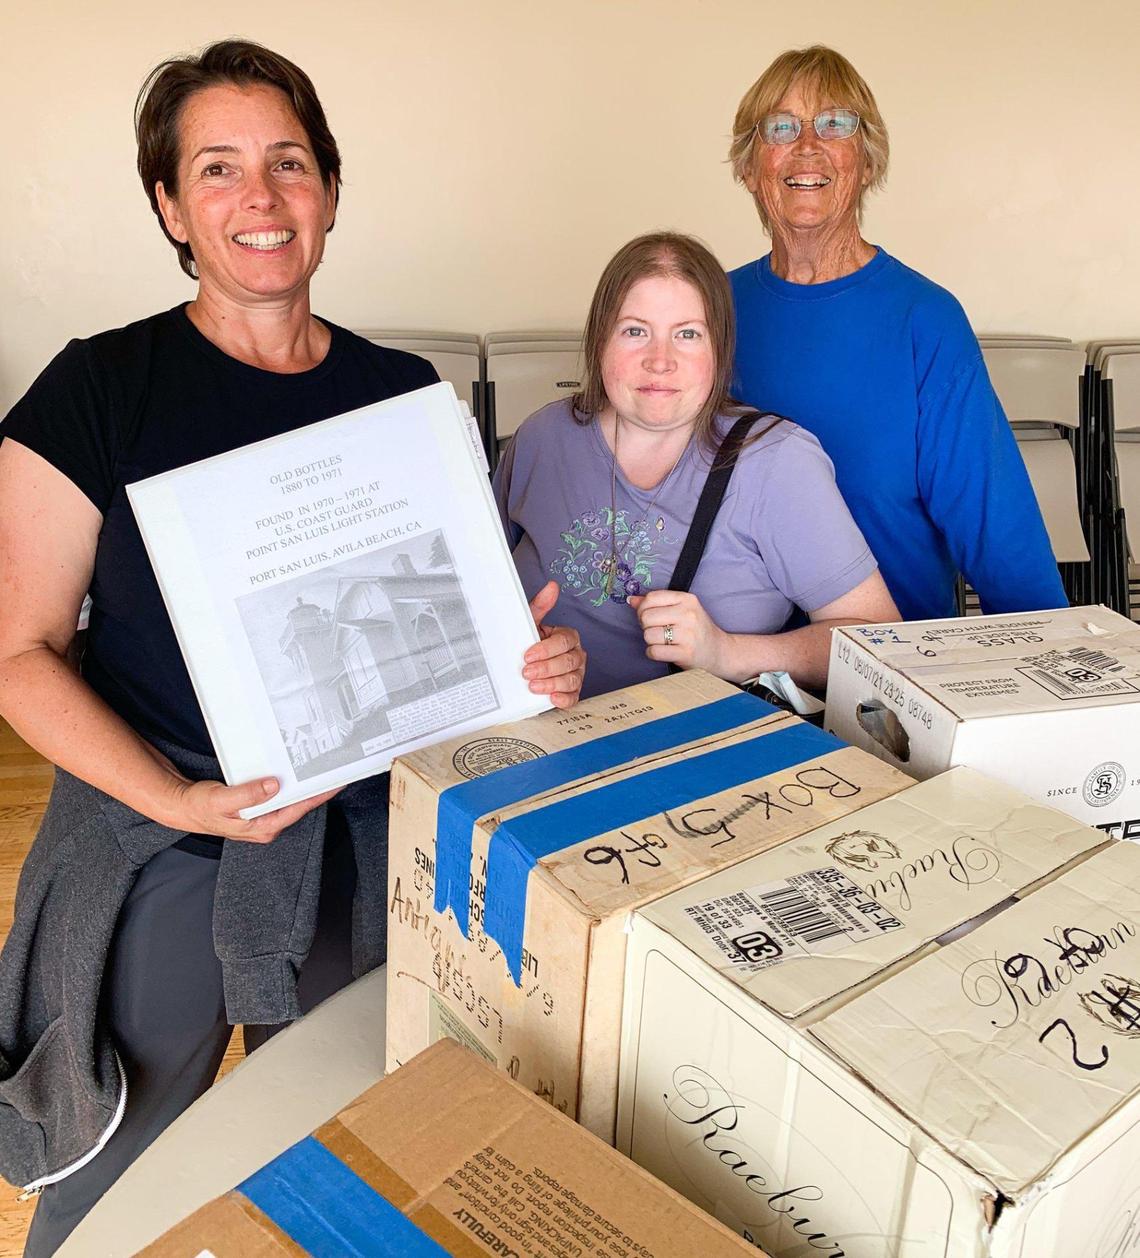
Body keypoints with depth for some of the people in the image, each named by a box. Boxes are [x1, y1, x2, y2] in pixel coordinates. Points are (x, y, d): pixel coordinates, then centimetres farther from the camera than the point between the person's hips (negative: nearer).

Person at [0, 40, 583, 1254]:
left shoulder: (401, 391, 3)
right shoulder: (98, 390, -8)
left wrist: (529, 661, -11)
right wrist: (177, 800, -21)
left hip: (365, 846, 3)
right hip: (152, 858, -2)